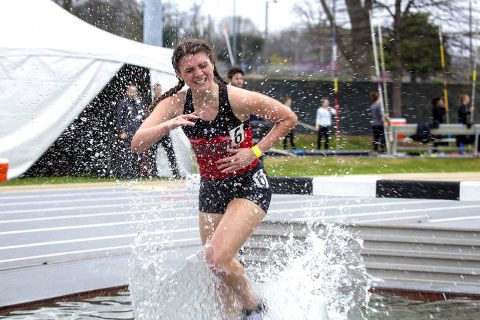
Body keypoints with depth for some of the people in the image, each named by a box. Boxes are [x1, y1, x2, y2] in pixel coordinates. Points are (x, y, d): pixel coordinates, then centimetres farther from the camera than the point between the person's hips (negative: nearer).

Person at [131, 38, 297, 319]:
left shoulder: (238, 99, -21)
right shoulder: (176, 105, -11)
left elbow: (289, 119, -8)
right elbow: (137, 144, -19)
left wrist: (255, 151, -15)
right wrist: (168, 125, -37)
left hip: (249, 186, -5)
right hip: (210, 190, 5)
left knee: (217, 258, -21)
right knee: (218, 266, 10)